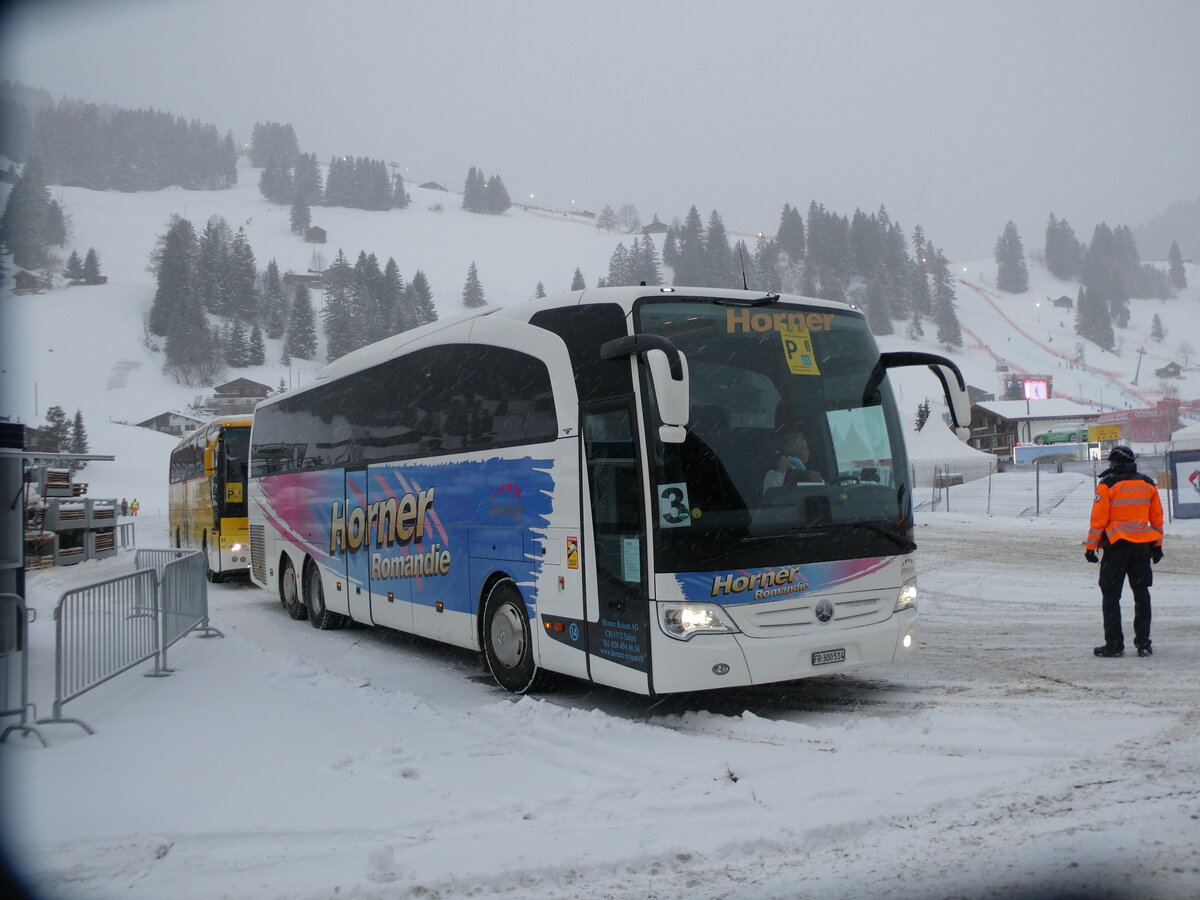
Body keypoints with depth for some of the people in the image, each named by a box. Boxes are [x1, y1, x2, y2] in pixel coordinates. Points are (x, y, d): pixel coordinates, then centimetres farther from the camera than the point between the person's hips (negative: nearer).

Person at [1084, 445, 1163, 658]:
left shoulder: (1107, 485, -9)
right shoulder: (1148, 484, 7)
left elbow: (1098, 519, -10)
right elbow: (1157, 518, 11)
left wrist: (1090, 547, -3)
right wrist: (1157, 545, 21)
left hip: (1117, 545, -5)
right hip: (1143, 546, 5)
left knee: (1111, 595, 3)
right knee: (1141, 594, 13)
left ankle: (1114, 644, 2)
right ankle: (1143, 644, 15)